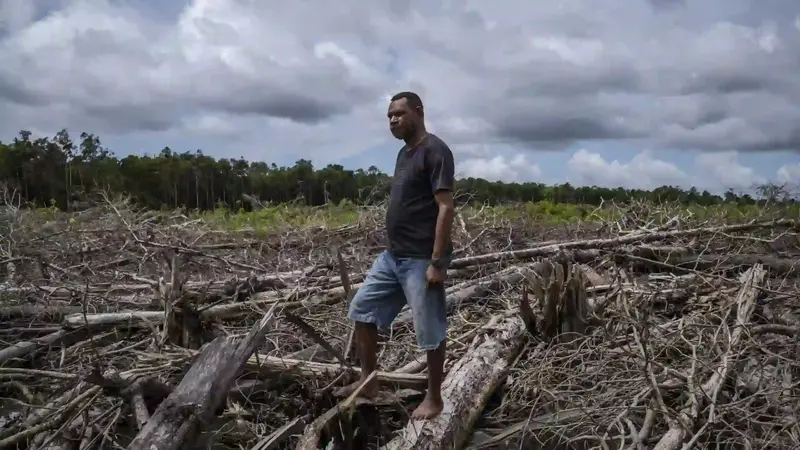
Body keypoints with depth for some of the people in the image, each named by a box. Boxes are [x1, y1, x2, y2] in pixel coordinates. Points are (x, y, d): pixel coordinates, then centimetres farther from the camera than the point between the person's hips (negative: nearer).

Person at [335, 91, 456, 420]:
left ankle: (434, 399, 18)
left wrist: (437, 262, -23)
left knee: (430, 330, 2)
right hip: (392, 256, 10)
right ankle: (368, 382, 26)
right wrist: (394, 249, 20)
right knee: (362, 310, 13)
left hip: (421, 260, -10)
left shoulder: (434, 150, -13)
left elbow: (446, 208, -19)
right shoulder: (404, 153, 15)